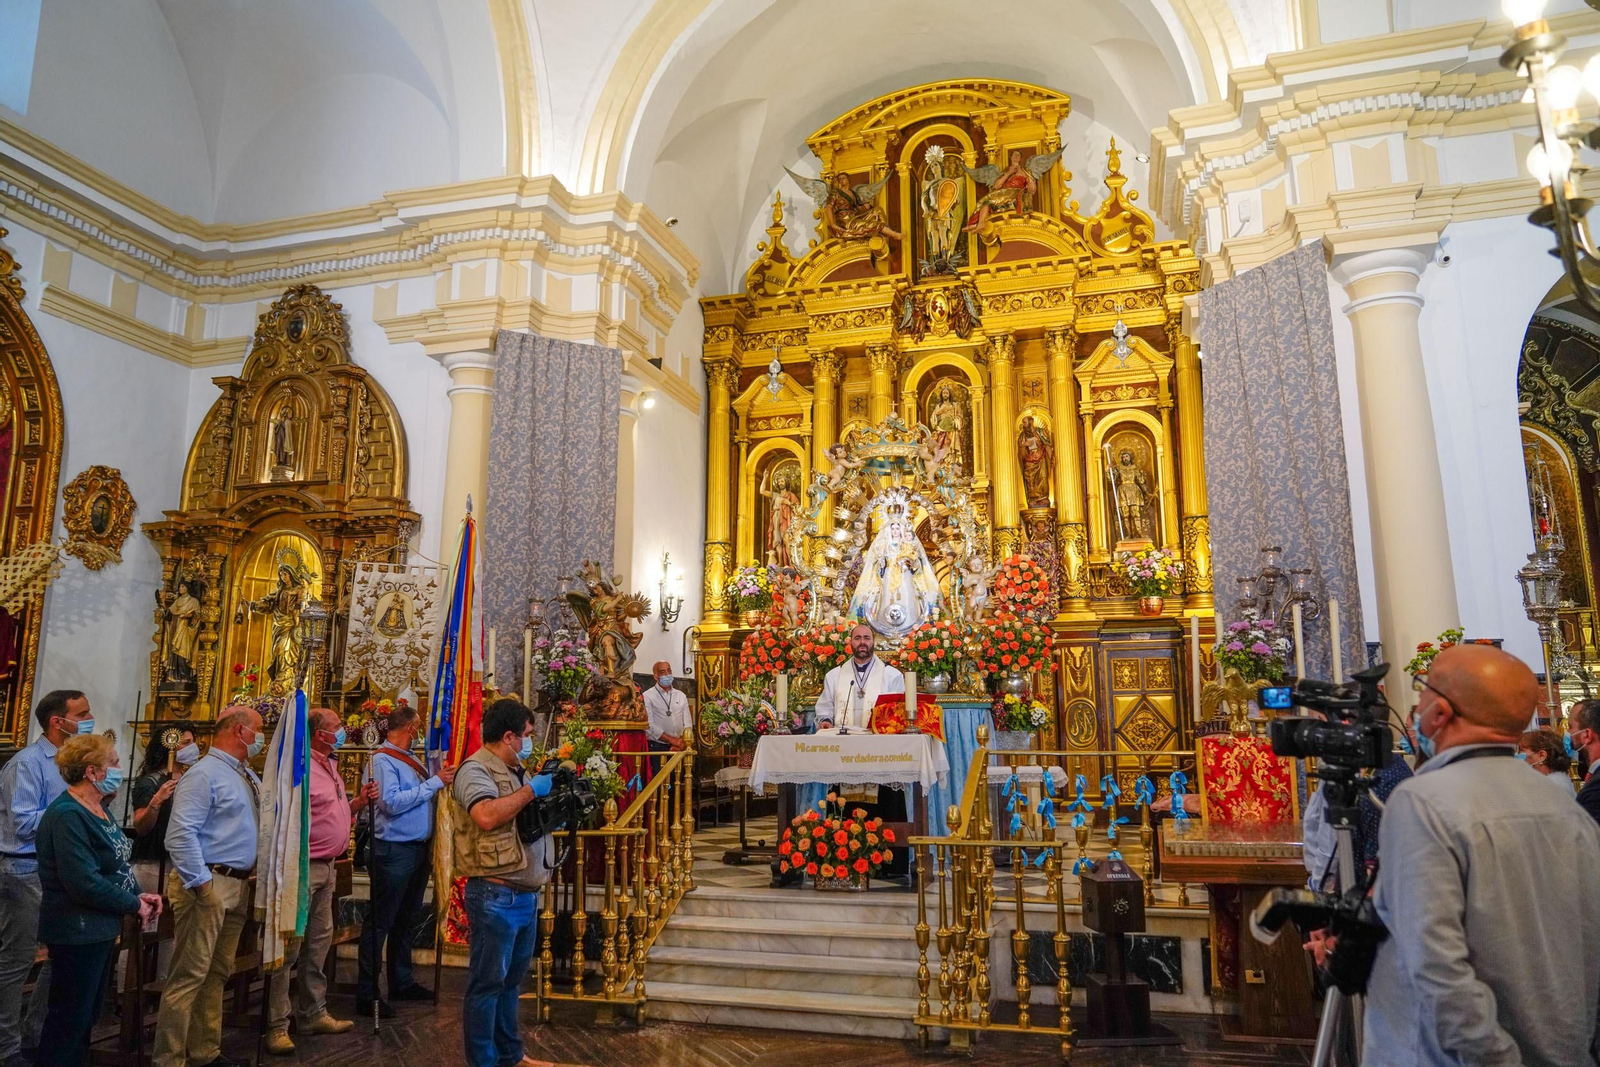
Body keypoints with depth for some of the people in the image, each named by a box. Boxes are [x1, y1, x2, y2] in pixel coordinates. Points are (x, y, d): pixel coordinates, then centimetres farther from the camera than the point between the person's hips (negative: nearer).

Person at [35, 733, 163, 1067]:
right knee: (69, 1018, 2)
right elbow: (86, 883, -27)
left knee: (88, 1014, 18)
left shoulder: (98, 809, 9)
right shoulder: (68, 816, -22)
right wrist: (135, 905, -16)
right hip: (77, 934, -10)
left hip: (100, 930, 10)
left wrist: (139, 894, 0)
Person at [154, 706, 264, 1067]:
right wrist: (202, 885, -20)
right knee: (190, 975, -3)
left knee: (217, 973, 17)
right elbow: (180, 834, -20)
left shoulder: (248, 776, 14)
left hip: (239, 885, 9)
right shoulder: (205, 774, -14)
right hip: (209, 885, -9)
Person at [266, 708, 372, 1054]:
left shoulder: (330, 766, 13)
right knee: (289, 946, -3)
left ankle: (313, 1014, 27)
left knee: (318, 942, 16)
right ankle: (276, 1026, 6)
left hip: (326, 867, 10)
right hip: (303, 867, -10)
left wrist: (360, 801, 5)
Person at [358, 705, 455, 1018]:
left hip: (419, 849, 9)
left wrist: (443, 778, -2)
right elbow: (392, 802, -24)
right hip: (394, 849, -9)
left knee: (407, 920, 18)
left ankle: (402, 981, 31)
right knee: (380, 922, -1)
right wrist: (434, 782, -21)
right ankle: (367, 994, 8)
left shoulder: (411, 759, 12)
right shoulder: (383, 760, -13)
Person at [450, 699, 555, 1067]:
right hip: (496, 895, -9)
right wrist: (531, 790, -19)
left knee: (512, 979, 18)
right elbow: (486, 816, -30)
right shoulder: (476, 769, -12)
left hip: (526, 894, 9)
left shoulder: (515, 771, 16)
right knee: (488, 982, 1)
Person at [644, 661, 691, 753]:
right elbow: (649, 726, -10)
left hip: (678, 748, 3)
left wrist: (681, 743, -8)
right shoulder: (648, 696, -1)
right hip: (656, 747, -3)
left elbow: (687, 723, 8)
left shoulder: (681, 696, 12)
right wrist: (672, 740, -14)